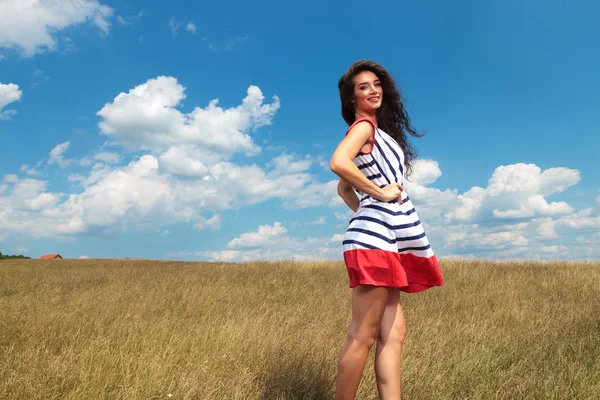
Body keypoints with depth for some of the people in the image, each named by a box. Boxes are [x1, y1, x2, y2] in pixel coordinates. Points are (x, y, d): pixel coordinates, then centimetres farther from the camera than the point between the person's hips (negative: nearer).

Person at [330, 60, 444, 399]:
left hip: (388, 240, 10)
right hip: (374, 238, -9)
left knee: (393, 334, 6)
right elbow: (338, 163, -23)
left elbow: (343, 188, 26)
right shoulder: (364, 125, -2)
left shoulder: (378, 131, 24)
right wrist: (379, 193, -14)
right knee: (363, 336, -6)